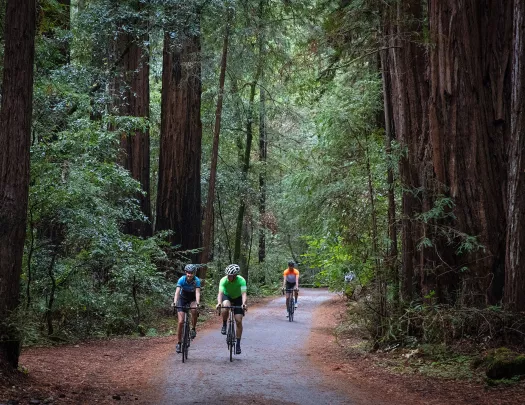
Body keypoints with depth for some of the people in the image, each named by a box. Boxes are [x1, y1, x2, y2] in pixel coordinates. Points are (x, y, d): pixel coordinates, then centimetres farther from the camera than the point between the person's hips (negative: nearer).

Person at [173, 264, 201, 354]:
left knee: (194, 310, -35)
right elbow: (177, 292, -35)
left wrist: (197, 303, -52)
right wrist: (175, 303, -51)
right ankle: (178, 343, 2)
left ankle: (193, 329, -12)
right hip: (182, 299, 0)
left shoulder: (197, 280, -25)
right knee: (181, 322, -11)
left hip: (192, 299, 0)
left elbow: (197, 292, -35)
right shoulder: (182, 280, -25)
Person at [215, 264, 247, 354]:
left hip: (237, 298, 0)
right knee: (226, 307, -37)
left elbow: (243, 293, -40)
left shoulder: (241, 280, -31)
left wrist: (243, 304, -59)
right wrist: (219, 303, -59)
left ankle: (238, 344, 3)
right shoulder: (223, 280, -30)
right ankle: (224, 325, -12)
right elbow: (220, 293, -40)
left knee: (239, 321, -8)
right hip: (227, 296, 0)